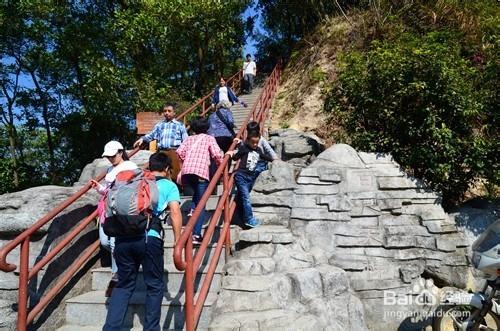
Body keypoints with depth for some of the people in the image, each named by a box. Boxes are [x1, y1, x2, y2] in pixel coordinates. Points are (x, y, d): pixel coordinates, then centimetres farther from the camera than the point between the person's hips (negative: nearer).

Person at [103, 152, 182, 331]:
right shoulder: (169, 185, 10)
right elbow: (175, 212, -4)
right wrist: (178, 242, -3)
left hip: (123, 238, 4)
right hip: (149, 239, -4)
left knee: (124, 284, 18)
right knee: (154, 286, 12)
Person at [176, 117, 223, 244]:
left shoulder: (189, 138, 24)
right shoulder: (209, 138, 15)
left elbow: (179, 152, 9)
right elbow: (217, 154, 0)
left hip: (186, 171, 4)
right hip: (201, 171, -4)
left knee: (197, 191, 33)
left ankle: (192, 210, 9)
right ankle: (196, 235, -10)